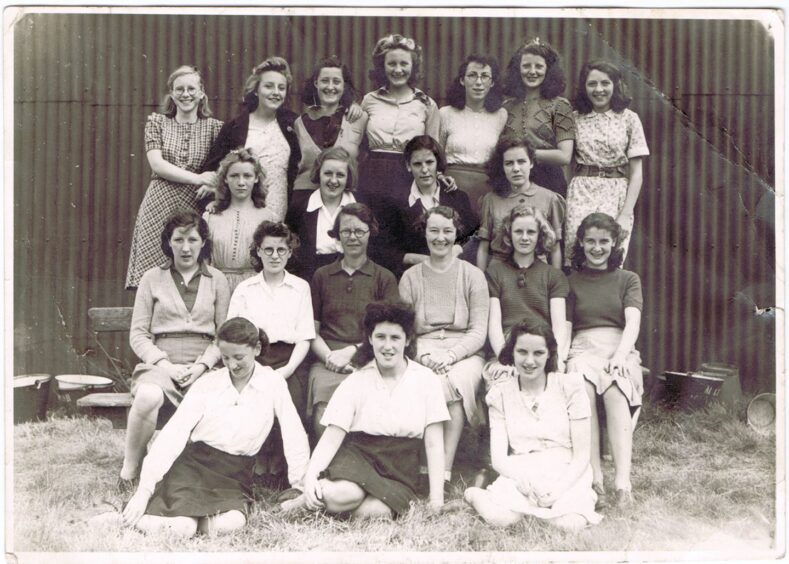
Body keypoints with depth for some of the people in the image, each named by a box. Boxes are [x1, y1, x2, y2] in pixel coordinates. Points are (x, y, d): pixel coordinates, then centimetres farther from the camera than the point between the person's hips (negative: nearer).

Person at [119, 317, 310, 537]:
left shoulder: (272, 384, 0)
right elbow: (174, 432, -6)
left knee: (230, 523, -32)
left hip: (235, 473, 1)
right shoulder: (208, 383, 2)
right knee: (181, 527, -28)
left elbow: (295, 437, 0)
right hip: (194, 461, -1)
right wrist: (144, 489, -13)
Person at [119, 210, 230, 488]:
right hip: (159, 363, 0)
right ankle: (130, 469, -16)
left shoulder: (217, 280, 15)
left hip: (202, 366, 1)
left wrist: (202, 365, -7)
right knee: (148, 396, -36)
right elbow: (138, 333, 7)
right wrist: (164, 364, -9)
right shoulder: (152, 278, 12)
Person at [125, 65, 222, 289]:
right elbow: (157, 164, -3)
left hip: (195, 211, 0)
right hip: (159, 209, 0)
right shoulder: (157, 122, 10)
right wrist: (197, 178, -11)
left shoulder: (213, 127, 9)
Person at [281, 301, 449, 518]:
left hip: (399, 470, 1)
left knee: (374, 510, -32)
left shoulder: (426, 380, 2)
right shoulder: (355, 382, 2)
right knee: (342, 495, -34)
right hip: (357, 455, -1)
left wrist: (436, 496, -6)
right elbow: (331, 437, -5)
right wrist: (311, 475, -23)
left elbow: (434, 443, 1)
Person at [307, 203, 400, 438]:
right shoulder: (322, 276, 19)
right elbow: (312, 329, 15)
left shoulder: (385, 278, 14)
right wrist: (328, 356, -4)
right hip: (327, 362, 1)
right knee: (324, 422, -26)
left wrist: (352, 351, -6)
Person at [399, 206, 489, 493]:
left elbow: (479, 332, 2)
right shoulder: (410, 277, 13)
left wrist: (450, 356, -15)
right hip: (422, 350, 1)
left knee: (454, 384, -34)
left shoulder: (472, 275, 9)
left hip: (464, 352, -1)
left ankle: (444, 470, -32)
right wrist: (423, 356, -14)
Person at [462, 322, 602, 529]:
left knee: (571, 523, -31)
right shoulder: (500, 393, 6)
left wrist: (559, 489, -18)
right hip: (519, 474, 0)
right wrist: (525, 481, -21)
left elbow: (581, 455, -1)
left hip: (566, 475, 0)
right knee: (500, 517, -30)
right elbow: (498, 457, 0)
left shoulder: (569, 386, 2)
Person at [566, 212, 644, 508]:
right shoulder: (571, 281, 19)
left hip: (619, 349, 0)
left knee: (615, 391, -35)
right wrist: (561, 357, -12)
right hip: (582, 349, 0)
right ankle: (594, 479, -37)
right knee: (582, 388, -35)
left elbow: (632, 322, 2)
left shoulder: (628, 279, 19)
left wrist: (620, 355, -17)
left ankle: (623, 483, -41)